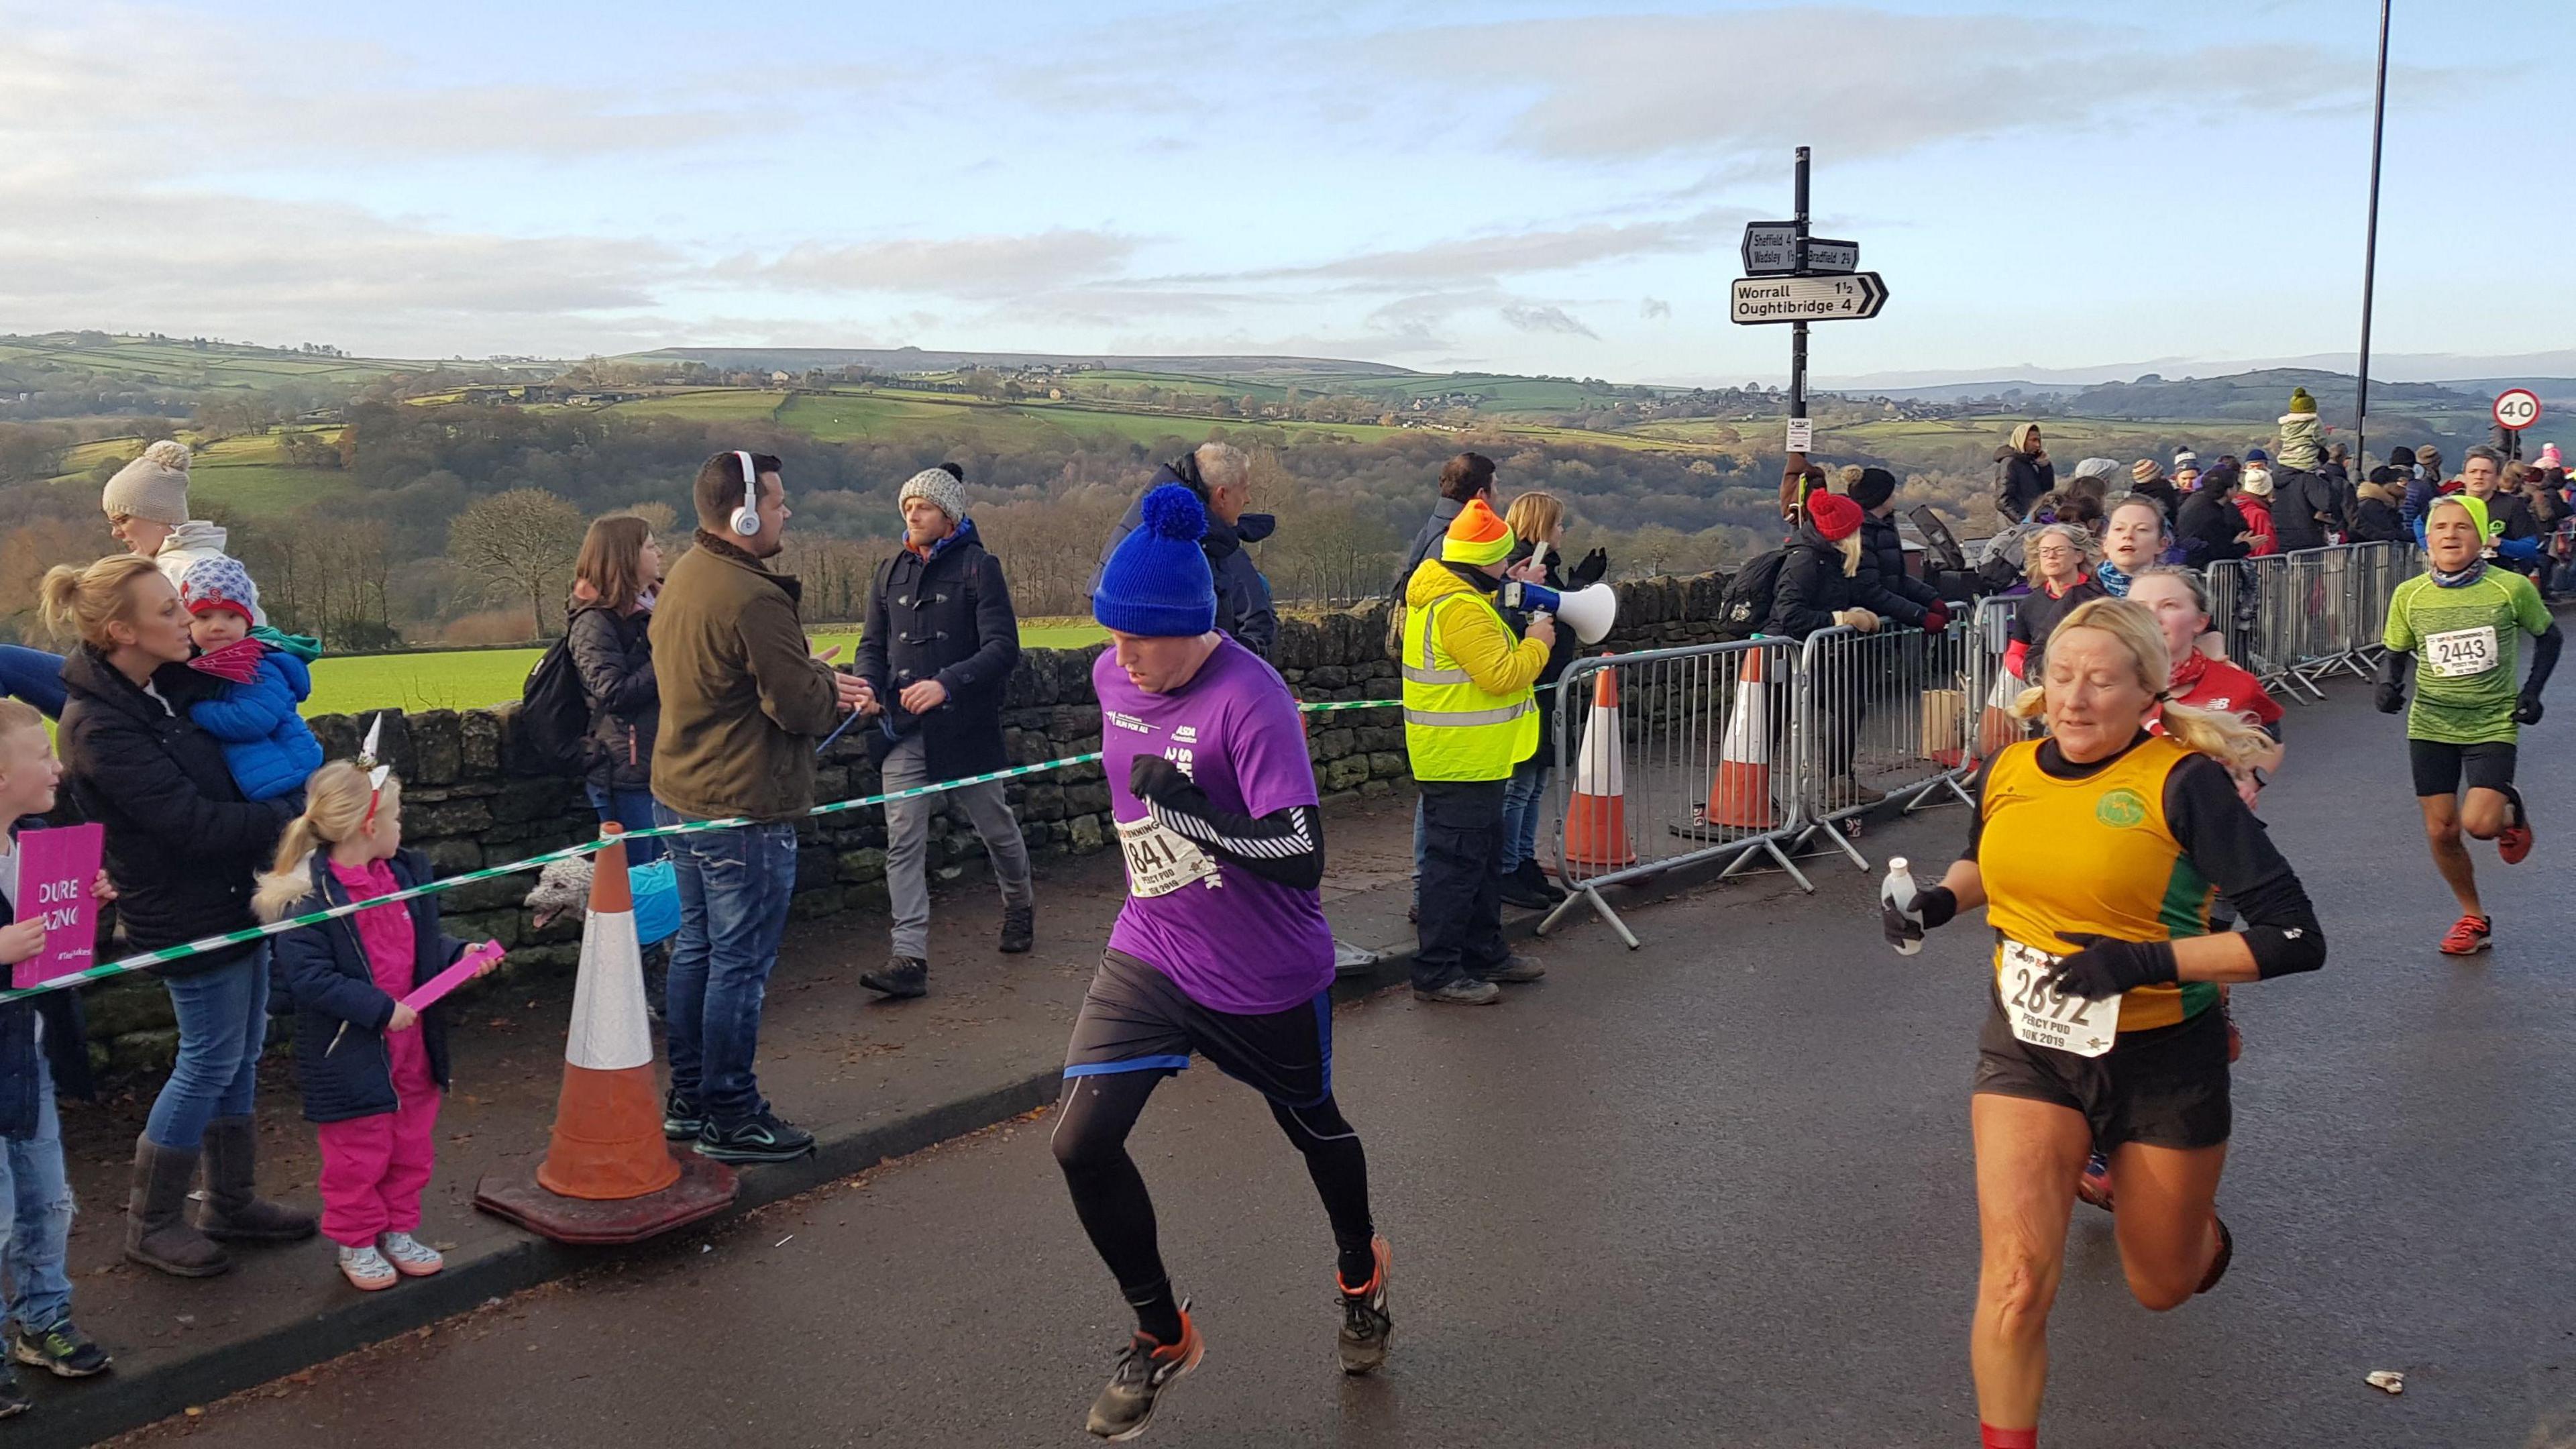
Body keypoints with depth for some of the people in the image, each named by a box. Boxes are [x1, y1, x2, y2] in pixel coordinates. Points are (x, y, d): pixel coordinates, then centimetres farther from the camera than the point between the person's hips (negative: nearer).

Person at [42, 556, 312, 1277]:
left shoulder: (167, 686, 3)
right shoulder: (100, 727, -22)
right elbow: (193, 823, -25)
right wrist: (295, 812, -17)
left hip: (235, 897, 8)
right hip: (188, 914, -8)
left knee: (239, 1055, 16)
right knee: (210, 1061, 2)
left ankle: (231, 1202, 30)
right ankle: (151, 1223, 19)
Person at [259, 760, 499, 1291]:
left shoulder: (408, 873, 4)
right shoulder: (309, 898, -20)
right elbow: (305, 976, -24)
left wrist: (461, 955, -3)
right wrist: (379, 1008, -24)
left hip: (412, 1046, 7)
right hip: (351, 1053, -7)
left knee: (412, 1147, 18)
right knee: (357, 1154, 7)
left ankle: (398, 1231, 35)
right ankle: (355, 1243, 26)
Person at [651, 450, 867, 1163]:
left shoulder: (682, 578, 9)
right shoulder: (753, 599, -23)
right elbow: (801, 708, -21)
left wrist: (815, 682, 6)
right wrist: (830, 689, 0)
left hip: (679, 798, 10)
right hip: (743, 810, -10)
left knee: (697, 946, 18)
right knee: (741, 963, 1)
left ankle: (688, 1098, 29)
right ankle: (731, 1116, 11)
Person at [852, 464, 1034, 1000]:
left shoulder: (979, 568, -6)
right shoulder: (890, 573, 11)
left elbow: (1003, 647, -13)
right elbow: (874, 644, 14)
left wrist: (947, 684, -27)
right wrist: (869, 688, -8)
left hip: (965, 727, -3)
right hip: (904, 730, 4)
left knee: (996, 826, 14)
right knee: (903, 841, -5)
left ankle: (1020, 905, 41)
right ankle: (910, 957, -6)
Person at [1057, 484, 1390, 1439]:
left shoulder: (1250, 699, -25)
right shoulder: (1113, 676, -3)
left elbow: (1302, 856, -30)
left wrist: (1192, 811, -37)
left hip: (1265, 976, -5)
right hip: (1148, 955, 5)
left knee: (1312, 1127, 19)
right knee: (1081, 1140, -9)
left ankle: (1360, 1272, 52)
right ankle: (1161, 1335, 15)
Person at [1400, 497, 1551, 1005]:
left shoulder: (1442, 592, 10)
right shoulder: (1460, 610, -24)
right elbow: (1502, 674, -27)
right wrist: (1537, 643, -11)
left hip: (1475, 757, 11)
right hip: (1462, 759, -11)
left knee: (1481, 855, 20)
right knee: (1455, 862, -5)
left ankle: (1486, 953, 33)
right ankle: (1436, 972, 2)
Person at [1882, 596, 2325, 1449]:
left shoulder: (2183, 781, -18)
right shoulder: (2009, 770, -4)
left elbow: (2294, 938, -20)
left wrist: (2148, 961, -28)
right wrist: (1940, 901, 0)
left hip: (2160, 1060, -2)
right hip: (2028, 1047, 2)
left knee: (2162, 1287, 18)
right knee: (2017, 1275, -17)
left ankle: (2196, 1231, 55)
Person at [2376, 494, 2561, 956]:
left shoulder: (2511, 588, -10)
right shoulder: (2409, 595, -4)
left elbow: (2548, 637, 7)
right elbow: (2395, 652, 10)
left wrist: (2532, 691, -3)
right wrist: (2389, 684, -11)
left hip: (2493, 724, -2)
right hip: (2431, 726, 3)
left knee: (2479, 823, -20)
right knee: (2441, 831, 4)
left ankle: (2510, 810, 19)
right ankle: (2474, 918, 27)